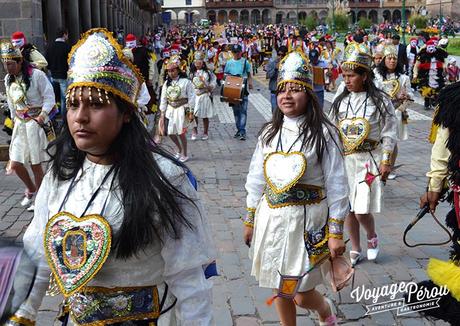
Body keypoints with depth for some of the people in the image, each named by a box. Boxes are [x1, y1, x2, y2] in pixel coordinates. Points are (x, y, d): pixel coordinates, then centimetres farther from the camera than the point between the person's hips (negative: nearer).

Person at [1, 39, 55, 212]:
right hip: (20, 124, 6)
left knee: (35, 163, 0)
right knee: (15, 164, 2)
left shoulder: (36, 75, -12)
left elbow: (49, 97, -12)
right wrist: (15, 119, 18)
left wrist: (43, 115, -23)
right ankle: (31, 189, 29)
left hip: (36, 123, -6)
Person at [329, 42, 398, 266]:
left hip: (369, 161, -4)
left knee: (362, 211, -8)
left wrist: (386, 162, -7)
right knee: (348, 208, 9)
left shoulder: (380, 100, -6)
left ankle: (372, 238, 25)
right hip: (344, 161, 4)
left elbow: (389, 134, -4)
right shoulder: (341, 99, 5)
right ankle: (355, 251, 26)